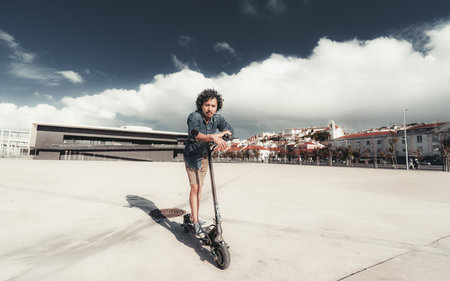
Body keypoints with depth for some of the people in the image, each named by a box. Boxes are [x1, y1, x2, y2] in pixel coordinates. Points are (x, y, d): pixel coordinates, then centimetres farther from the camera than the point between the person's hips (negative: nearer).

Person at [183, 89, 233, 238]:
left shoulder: (217, 118, -12)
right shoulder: (194, 116, -27)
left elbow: (230, 129, -18)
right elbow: (195, 134, -45)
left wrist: (217, 135, -37)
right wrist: (213, 138, -62)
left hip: (205, 157, 5)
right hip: (192, 156, -4)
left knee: (199, 188, 13)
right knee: (195, 188, -8)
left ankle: (192, 216, 30)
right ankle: (196, 223, 2)